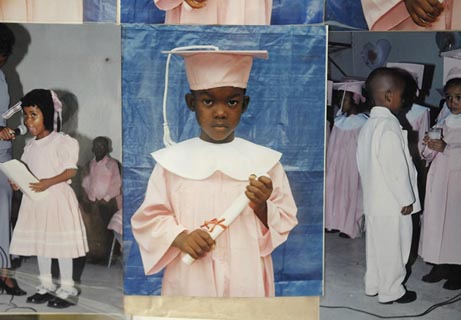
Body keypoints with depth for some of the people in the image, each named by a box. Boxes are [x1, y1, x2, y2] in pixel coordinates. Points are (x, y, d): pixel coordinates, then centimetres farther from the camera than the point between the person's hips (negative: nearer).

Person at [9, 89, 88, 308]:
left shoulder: (62, 142, -11)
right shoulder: (30, 146, 11)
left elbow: (71, 170, -15)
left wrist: (49, 182, -27)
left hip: (57, 199, -7)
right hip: (34, 200, 7)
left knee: (61, 244, -2)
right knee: (39, 243, 13)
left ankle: (67, 289, 9)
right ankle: (46, 286, 26)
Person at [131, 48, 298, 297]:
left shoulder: (264, 160, -1)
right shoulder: (172, 160, -2)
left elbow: (286, 223, 3)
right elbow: (147, 219, 1)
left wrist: (262, 207, -16)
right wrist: (180, 237, -16)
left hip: (247, 282, 1)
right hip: (189, 284, 0)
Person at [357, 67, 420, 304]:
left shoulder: (368, 125, 8)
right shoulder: (389, 126, -21)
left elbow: (362, 163, 15)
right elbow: (396, 168, -22)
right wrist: (407, 199, -14)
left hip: (373, 200, 9)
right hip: (392, 202, -9)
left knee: (376, 244, 19)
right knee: (392, 248, 5)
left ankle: (373, 285, 30)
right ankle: (391, 291, 18)